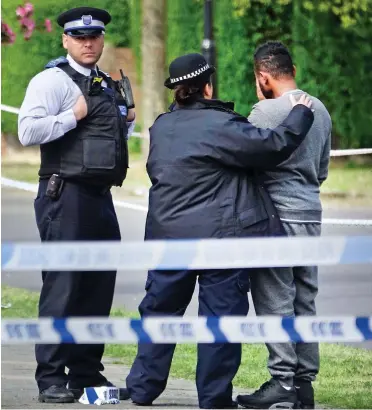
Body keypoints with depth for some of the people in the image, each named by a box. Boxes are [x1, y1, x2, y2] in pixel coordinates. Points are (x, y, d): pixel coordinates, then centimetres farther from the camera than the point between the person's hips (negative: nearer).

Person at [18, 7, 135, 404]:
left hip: (101, 196, 8)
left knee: (100, 284, 10)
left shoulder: (108, 86, 19)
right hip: (65, 195, -8)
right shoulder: (52, 81, -7)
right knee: (63, 285, -9)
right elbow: (28, 131, -19)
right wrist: (74, 115, -16)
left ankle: (86, 371, 19)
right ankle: (50, 378, -6)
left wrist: (127, 122, 12)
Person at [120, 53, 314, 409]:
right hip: (221, 235, -6)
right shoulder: (219, 125, -13)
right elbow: (273, 146, -14)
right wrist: (300, 114, 0)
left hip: (168, 235, 6)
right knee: (220, 313, 1)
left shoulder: (161, 127, 10)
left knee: (160, 308, 16)